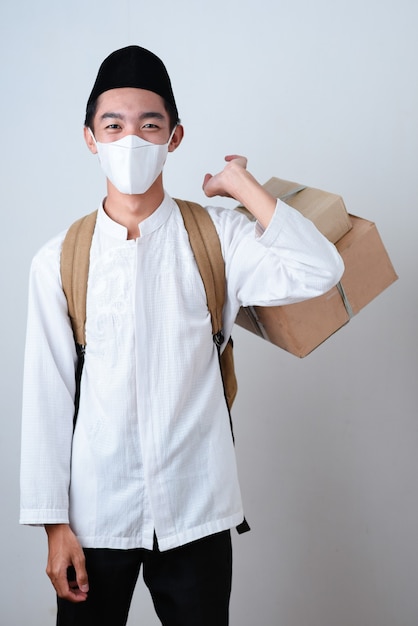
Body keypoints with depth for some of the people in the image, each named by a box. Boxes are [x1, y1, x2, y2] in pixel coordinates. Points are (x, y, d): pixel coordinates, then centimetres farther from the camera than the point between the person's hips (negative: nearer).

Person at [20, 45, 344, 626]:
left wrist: (242, 185, -11)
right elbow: (48, 395, -2)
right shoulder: (58, 261, -3)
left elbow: (319, 271, -19)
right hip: (95, 514, 0)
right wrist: (54, 522, -2)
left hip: (196, 511, 0)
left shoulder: (215, 238, -3)